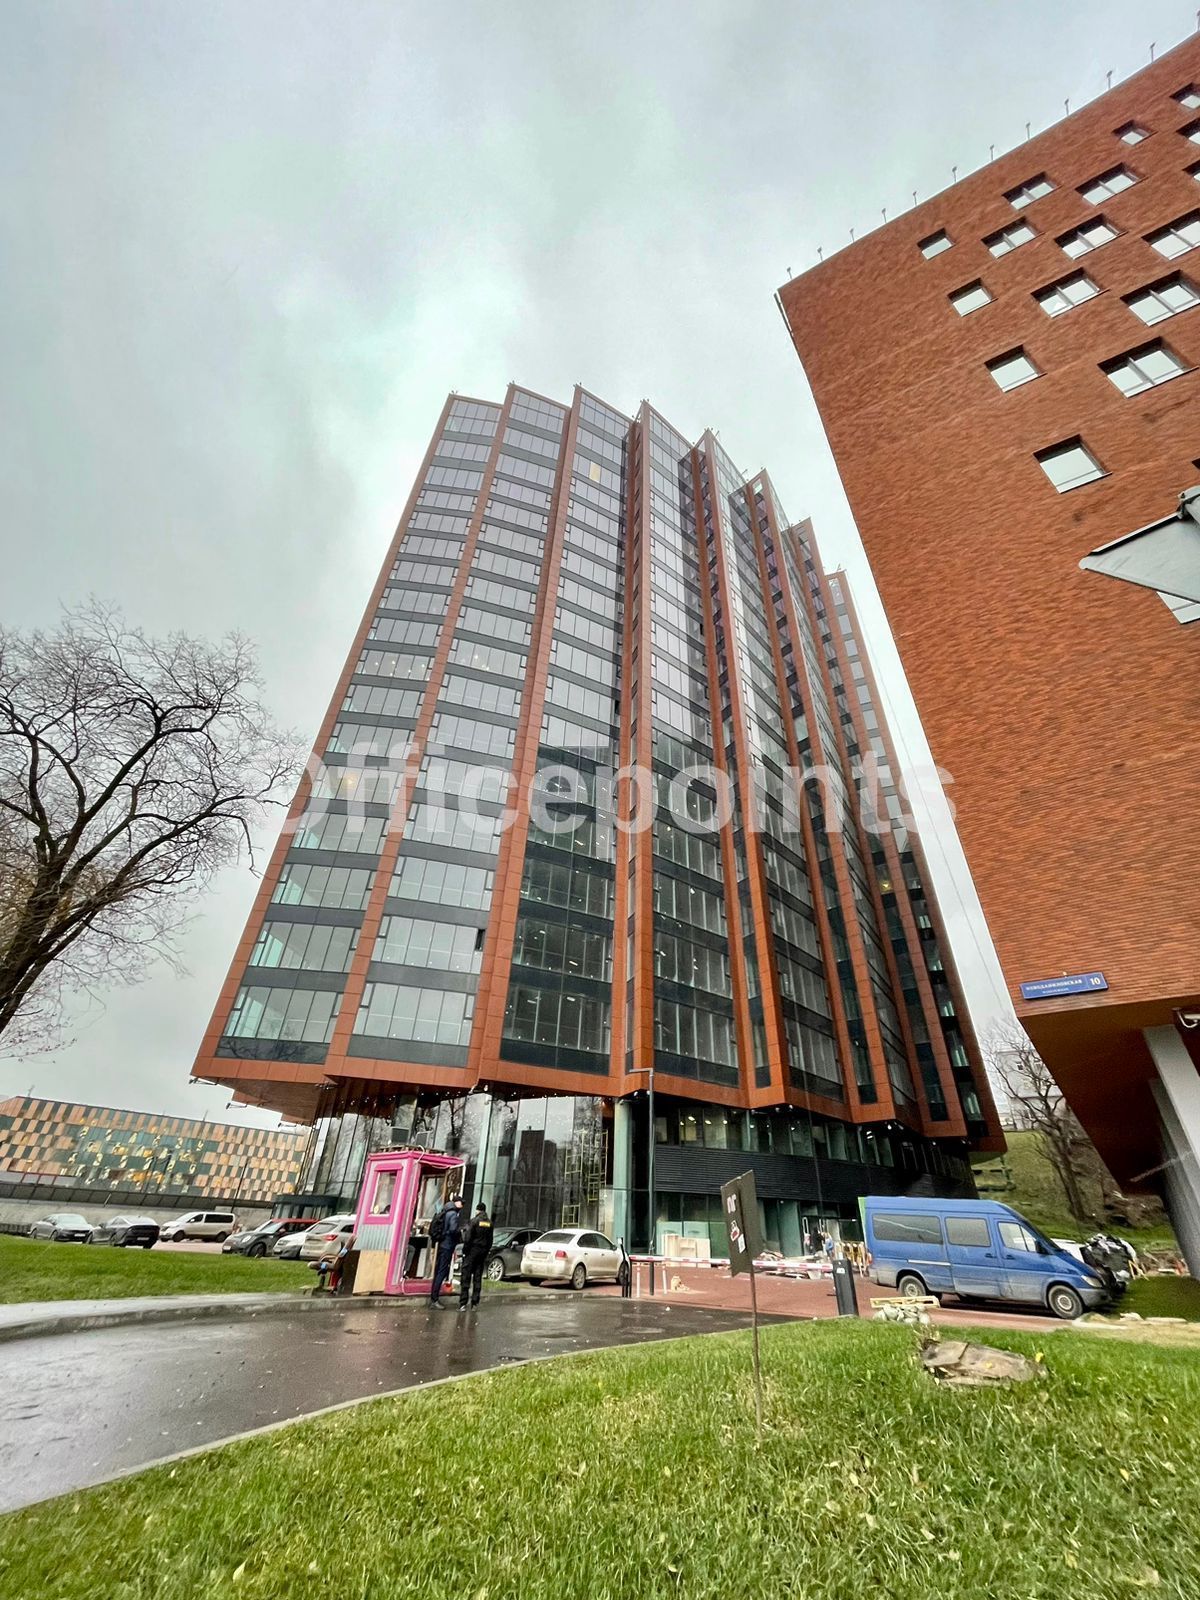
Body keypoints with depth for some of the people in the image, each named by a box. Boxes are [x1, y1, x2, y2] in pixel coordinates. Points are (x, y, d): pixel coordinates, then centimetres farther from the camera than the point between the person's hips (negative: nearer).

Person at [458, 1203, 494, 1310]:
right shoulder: (489, 1222, 5)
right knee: (478, 1277, 13)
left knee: (466, 1277, 0)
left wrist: (465, 1251, -6)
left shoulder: (474, 1221, -11)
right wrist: (487, 1251, 14)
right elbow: (490, 1240, 8)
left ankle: (463, 1303, -5)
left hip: (472, 1250, -5)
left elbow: (468, 1238, -14)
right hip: (483, 1252, 5)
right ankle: (475, 1302, 14)